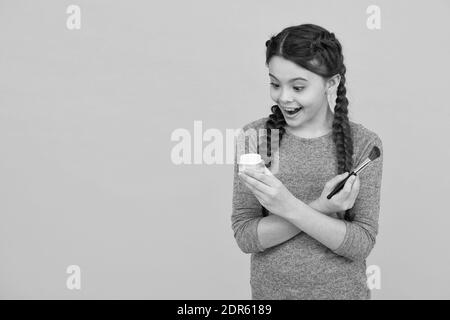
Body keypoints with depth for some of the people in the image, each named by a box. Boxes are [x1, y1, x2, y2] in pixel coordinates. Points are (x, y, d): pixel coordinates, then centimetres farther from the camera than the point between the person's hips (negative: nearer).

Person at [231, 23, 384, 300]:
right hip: (269, 289, 1)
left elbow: (362, 245, -15)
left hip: (342, 290, 0)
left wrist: (291, 207, -28)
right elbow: (245, 236, -13)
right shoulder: (254, 137, -10)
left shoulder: (364, 143, -11)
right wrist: (319, 209, -24)